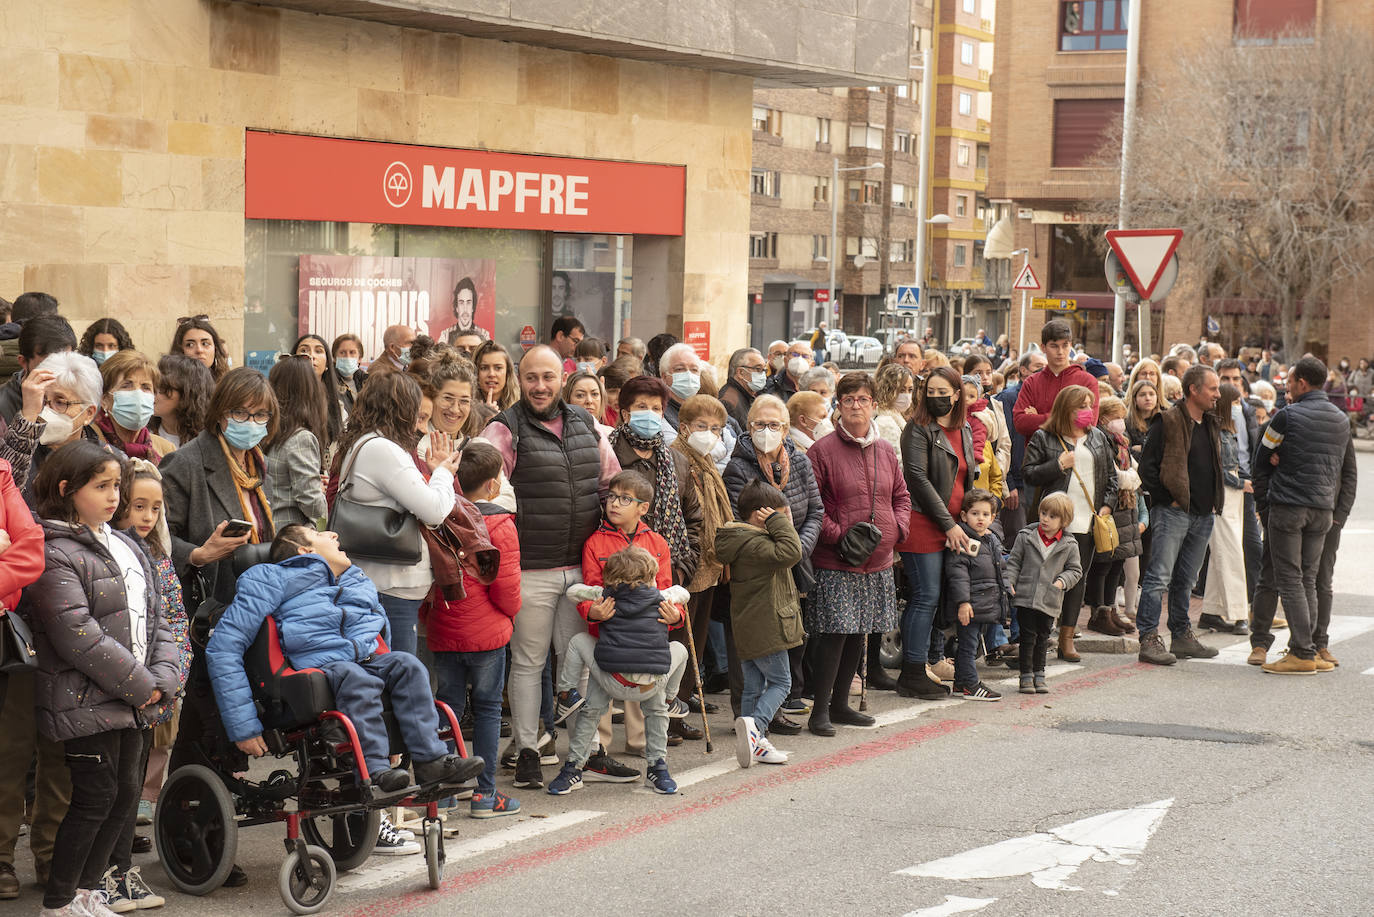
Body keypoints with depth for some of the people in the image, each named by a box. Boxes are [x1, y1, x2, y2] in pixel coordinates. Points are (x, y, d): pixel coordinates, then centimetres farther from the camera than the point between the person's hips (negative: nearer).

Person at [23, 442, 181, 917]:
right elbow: (78, 636, -19)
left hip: (132, 700, 8)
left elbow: (156, 619, 14)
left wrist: (162, 681, -3)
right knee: (95, 797, -5)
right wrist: (140, 685, -15)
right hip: (86, 700, -8)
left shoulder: (128, 548, 14)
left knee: (126, 795, 11)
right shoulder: (54, 553, -12)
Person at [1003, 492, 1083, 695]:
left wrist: (1062, 581, -7)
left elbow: (1075, 570, 10)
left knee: (1042, 638, 10)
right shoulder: (1025, 537, 1)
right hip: (1025, 598, -1)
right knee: (1028, 636, -2)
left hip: (1050, 602, 1)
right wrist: (1010, 582, -7)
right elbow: (1014, 562, 5)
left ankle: (1039, 674, 22)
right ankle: (1026, 675, 7)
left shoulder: (1069, 546, 3)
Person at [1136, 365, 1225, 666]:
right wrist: (1168, 498, -12)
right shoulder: (1167, 423, -9)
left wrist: (1216, 501, 15)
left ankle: (1182, 635, 21)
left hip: (1203, 515, 8)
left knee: (1186, 579, 14)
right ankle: (1148, 639, -9)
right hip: (1173, 513, -8)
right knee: (1159, 576, -9)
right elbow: (1147, 467, -12)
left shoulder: (1211, 425, 16)